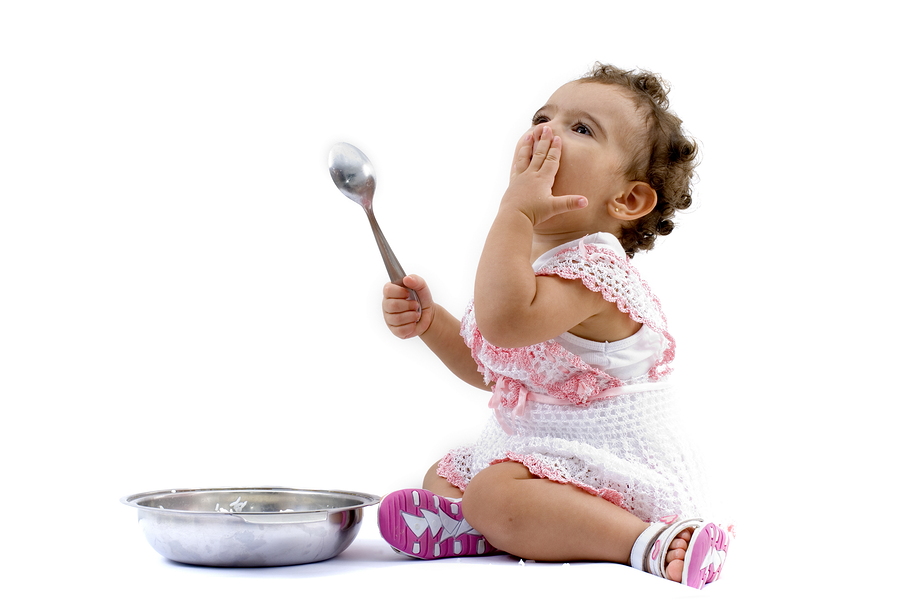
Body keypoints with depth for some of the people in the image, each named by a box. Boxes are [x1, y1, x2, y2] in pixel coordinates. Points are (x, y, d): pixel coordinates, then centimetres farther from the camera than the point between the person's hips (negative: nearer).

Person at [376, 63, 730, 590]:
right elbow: (488, 365, 20)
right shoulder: (530, 256, 8)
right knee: (443, 476, 18)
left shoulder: (594, 267, -22)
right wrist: (429, 321, 3)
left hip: (614, 473, -10)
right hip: (538, 451, 11)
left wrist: (515, 211, -34)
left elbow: (505, 321, -42)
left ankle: (649, 542, -26)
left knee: (493, 492, -31)